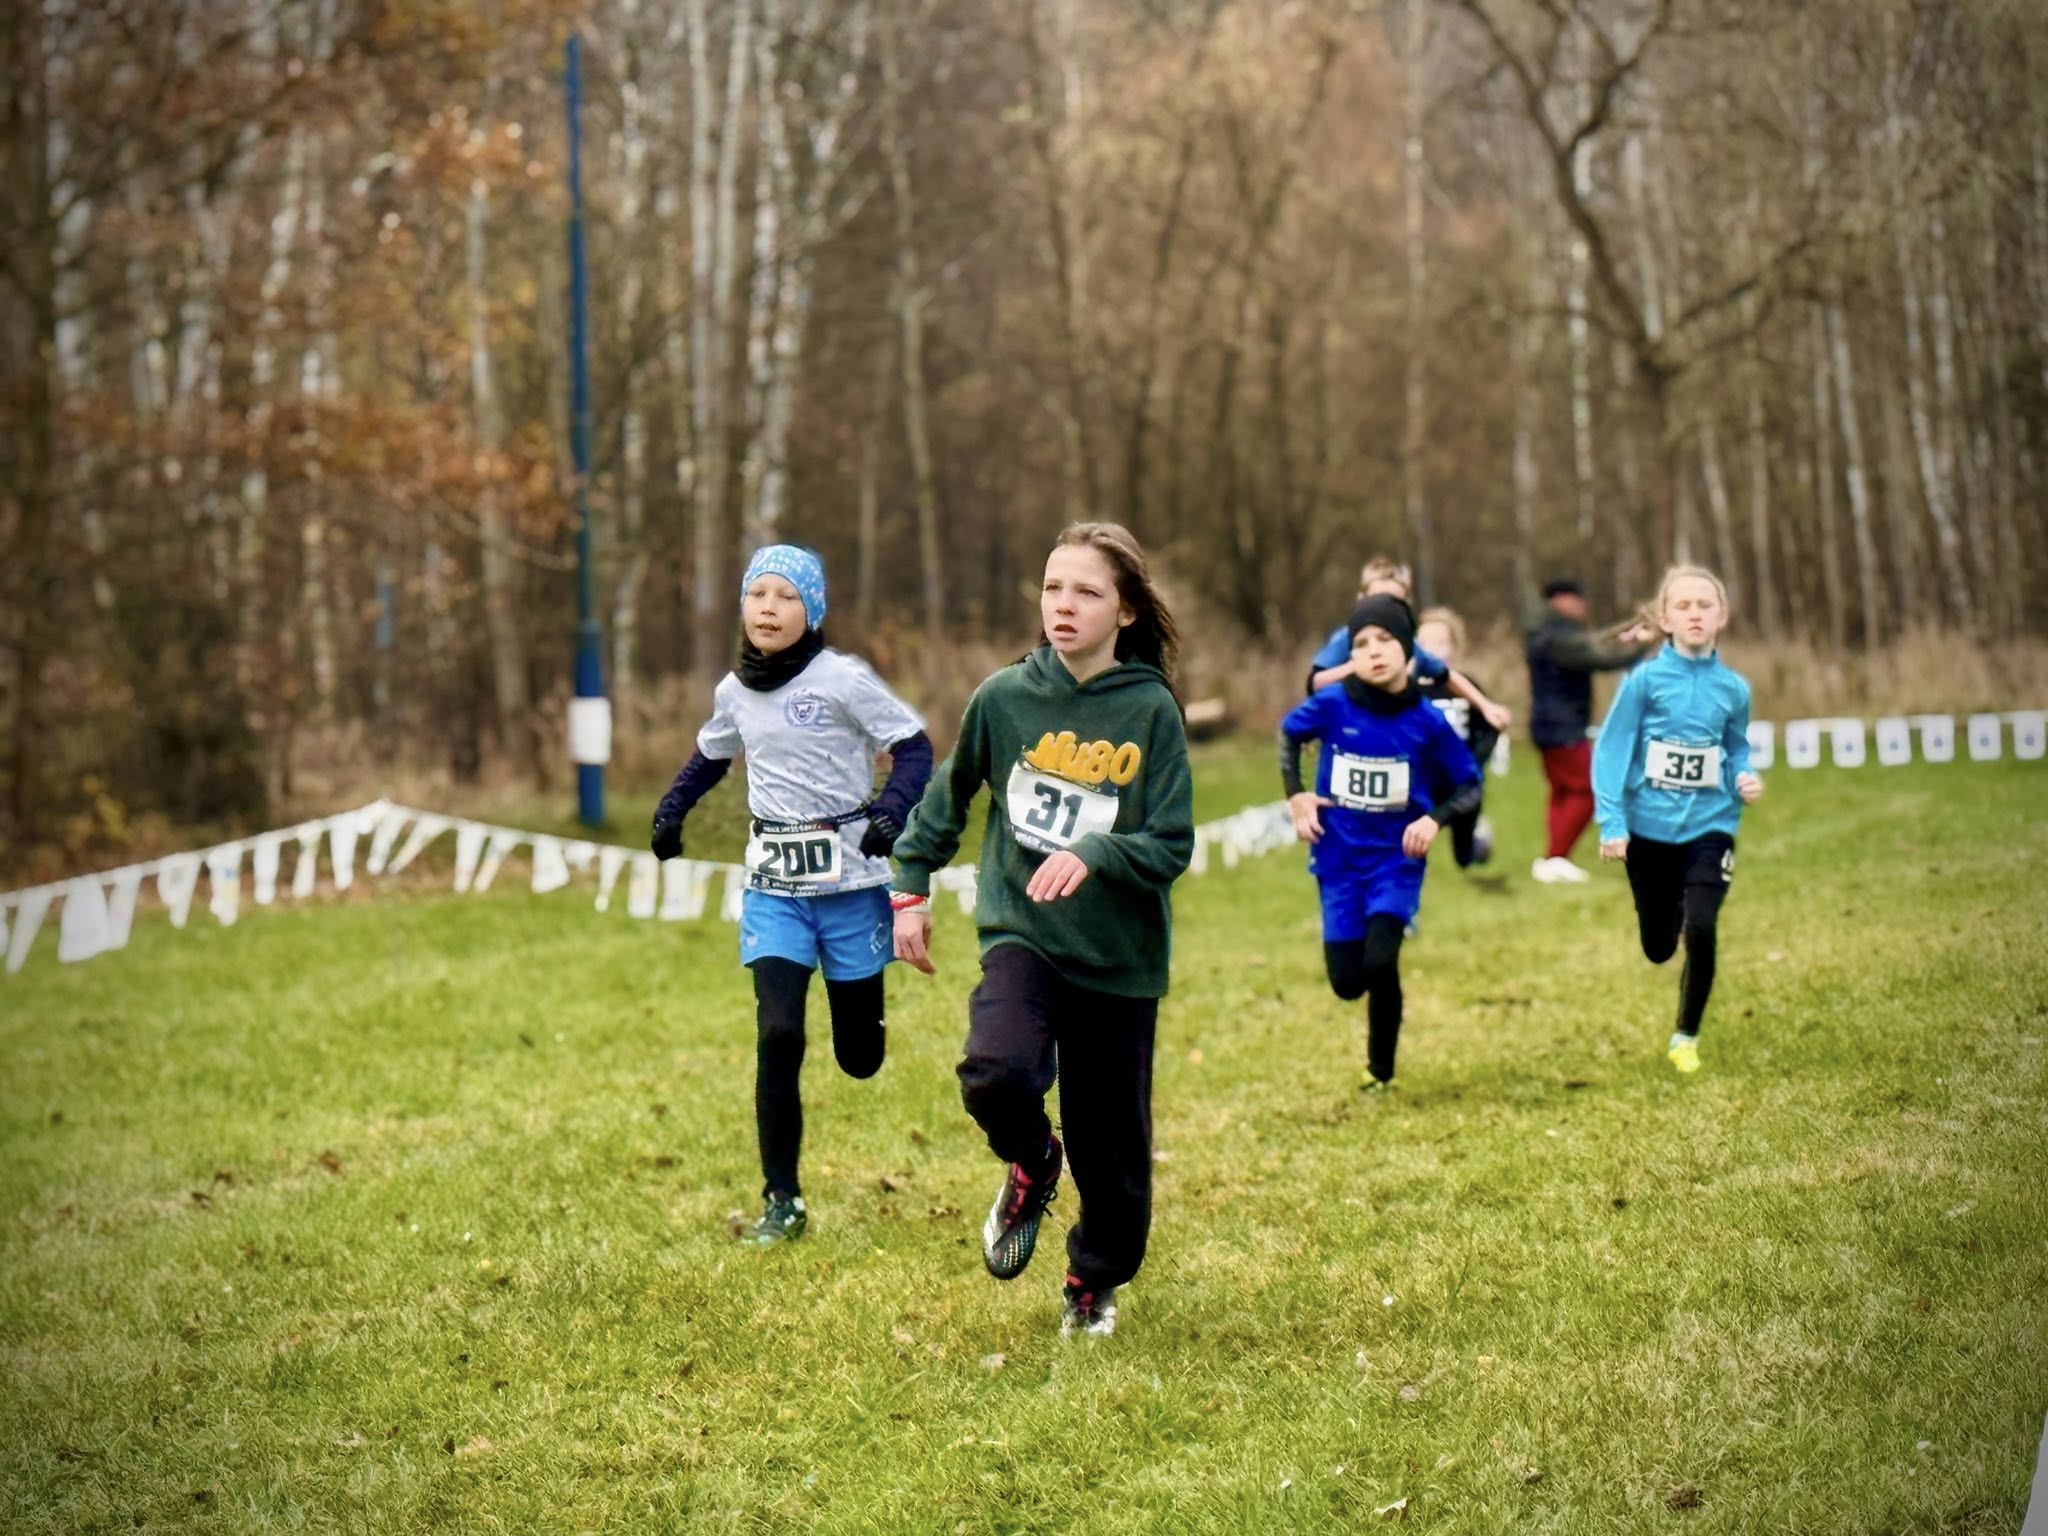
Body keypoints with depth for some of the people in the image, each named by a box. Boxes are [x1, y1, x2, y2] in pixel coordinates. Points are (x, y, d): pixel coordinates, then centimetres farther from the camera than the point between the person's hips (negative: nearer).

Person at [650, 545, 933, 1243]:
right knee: (777, 1035, -14)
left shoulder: (842, 679, -10)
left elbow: (913, 746, -8)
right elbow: (710, 755, 23)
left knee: (859, 1055, 5)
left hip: (849, 880, -3)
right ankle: (782, 1200, -4)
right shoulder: (734, 691, 5)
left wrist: (891, 811, -25)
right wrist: (670, 811, 8)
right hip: (773, 885, 3)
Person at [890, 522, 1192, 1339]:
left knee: (1111, 1147, 6)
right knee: (995, 1072, -28)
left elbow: (1171, 846, -10)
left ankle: (1096, 1282, 36)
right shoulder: (1004, 697, -2)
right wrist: (911, 888, 14)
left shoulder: (1151, 711, -8)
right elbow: (947, 795, 15)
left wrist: (1091, 858, -27)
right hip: (1020, 934, 0)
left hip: (1120, 957, 0)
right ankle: (1031, 1166, 8)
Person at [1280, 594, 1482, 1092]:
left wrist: (1436, 818, -18)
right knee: (1346, 982, 2)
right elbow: (1289, 733, 12)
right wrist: (1295, 795, 2)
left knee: (1379, 961, -22)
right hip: (1340, 859, 2)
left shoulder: (1426, 722, -11)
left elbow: (1469, 786, 0)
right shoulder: (1332, 706, -10)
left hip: (1397, 858, -2)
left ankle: (1381, 1069, 0)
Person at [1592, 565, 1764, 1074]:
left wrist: (1745, 783, -8)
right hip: (1650, 827, 0)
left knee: (1700, 931, -17)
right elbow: (1611, 751, -6)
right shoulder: (1646, 680, -7)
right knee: (1658, 948, 10)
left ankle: (1686, 1039, 2)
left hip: (1709, 826, 0)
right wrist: (1611, 823, -12)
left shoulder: (1733, 688, 0)